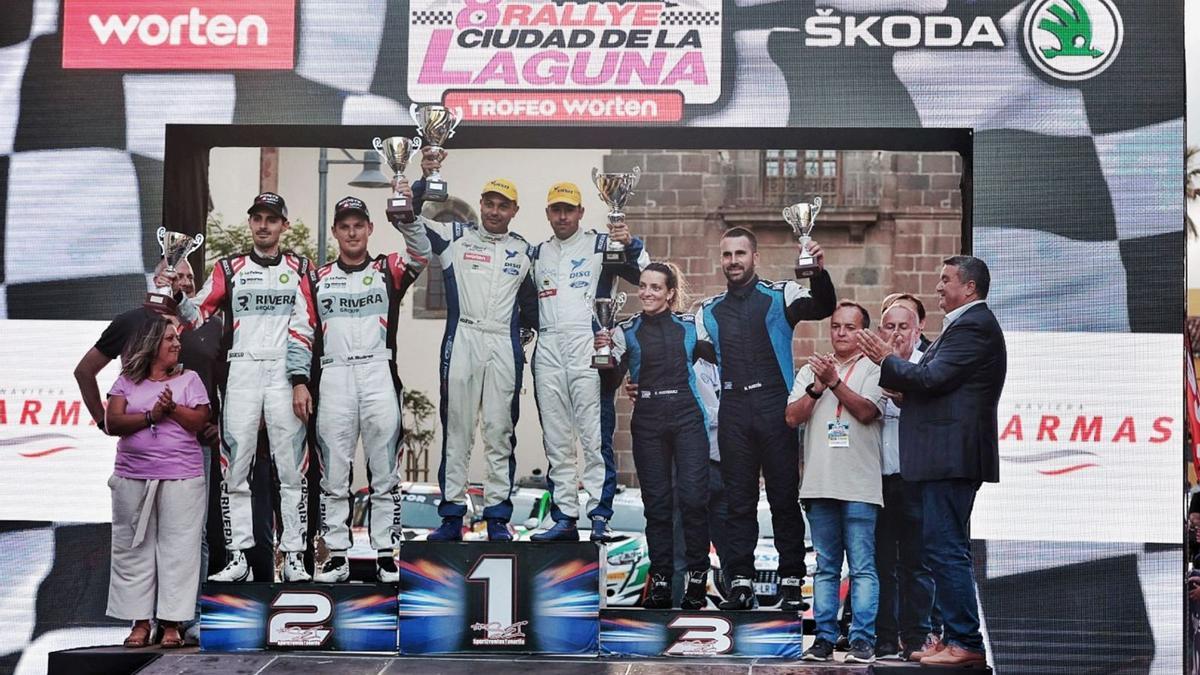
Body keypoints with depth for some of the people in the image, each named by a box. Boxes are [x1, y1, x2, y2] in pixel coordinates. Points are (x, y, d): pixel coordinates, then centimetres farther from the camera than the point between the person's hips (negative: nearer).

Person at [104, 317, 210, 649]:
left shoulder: (189, 379, 9)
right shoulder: (127, 382, 10)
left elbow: (200, 422, -1)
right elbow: (112, 423, -2)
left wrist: (172, 408, -14)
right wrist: (151, 415, -13)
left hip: (181, 478, -1)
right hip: (133, 478, 1)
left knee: (177, 549, -3)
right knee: (135, 550, 2)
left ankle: (171, 623, 1)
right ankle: (140, 621, 10)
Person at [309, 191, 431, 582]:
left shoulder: (388, 269, 10)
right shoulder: (319, 277, 16)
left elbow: (421, 253, -10)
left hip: (379, 374, -1)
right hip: (333, 377, 2)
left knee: (384, 471, 0)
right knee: (333, 472, 2)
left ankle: (386, 555, 5)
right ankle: (337, 557, 9)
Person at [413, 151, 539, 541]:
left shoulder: (524, 251, 15)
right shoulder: (456, 237, 8)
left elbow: (530, 302, 21)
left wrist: (529, 328, 6)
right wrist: (425, 179, -12)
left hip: (505, 347, 2)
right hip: (461, 342, -1)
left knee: (500, 432, 2)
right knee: (456, 429, 1)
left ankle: (497, 516, 8)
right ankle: (452, 515, 6)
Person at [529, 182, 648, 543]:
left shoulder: (600, 245, 4)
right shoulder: (538, 253, 19)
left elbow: (645, 274, -6)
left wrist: (631, 244, -21)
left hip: (588, 349, -5)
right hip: (547, 349, 5)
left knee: (595, 437, -8)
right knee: (556, 441, 6)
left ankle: (600, 516, -5)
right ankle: (564, 518, 12)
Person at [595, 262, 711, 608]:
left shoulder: (690, 325, 6)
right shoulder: (627, 330, 7)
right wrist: (604, 352, -14)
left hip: (687, 417, -1)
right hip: (647, 421, 1)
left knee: (693, 497, -8)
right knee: (656, 502, 3)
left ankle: (697, 577, 3)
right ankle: (660, 580, 11)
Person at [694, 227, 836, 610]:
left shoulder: (780, 296, 3)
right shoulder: (709, 312, 15)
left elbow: (824, 307, -13)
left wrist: (819, 271, -30)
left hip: (775, 407, -3)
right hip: (734, 412, 3)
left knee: (785, 497, 1)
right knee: (738, 501, 5)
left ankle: (792, 582, 7)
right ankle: (740, 582, 8)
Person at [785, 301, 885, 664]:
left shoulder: (873, 371, 4)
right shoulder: (810, 370, 17)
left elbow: (866, 411, -11)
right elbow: (792, 417, 6)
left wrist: (834, 381, -17)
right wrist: (817, 387, -8)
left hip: (860, 487, -4)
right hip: (819, 484, 4)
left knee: (863, 568, -4)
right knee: (825, 568, 8)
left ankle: (863, 639, -1)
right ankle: (824, 637, 12)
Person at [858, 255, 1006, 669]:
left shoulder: (973, 326, -13)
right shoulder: (970, 324, 20)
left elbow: (932, 378, -19)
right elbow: (934, 381, 18)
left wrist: (886, 360, -6)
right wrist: (891, 366, 10)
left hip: (951, 457, -11)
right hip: (948, 458, 11)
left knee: (946, 549, -9)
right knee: (948, 549, 15)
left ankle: (965, 643, -4)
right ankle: (959, 638, 21)